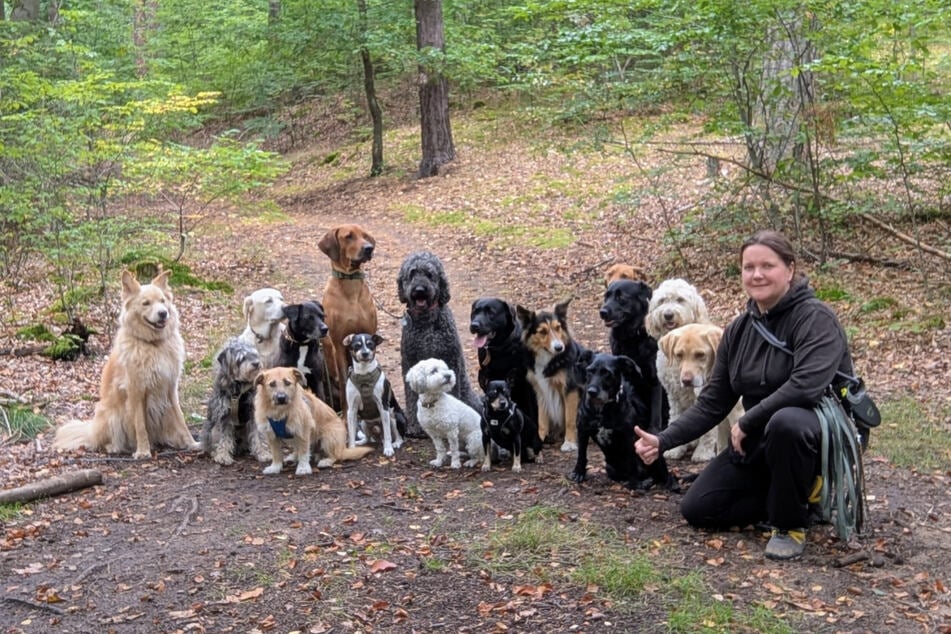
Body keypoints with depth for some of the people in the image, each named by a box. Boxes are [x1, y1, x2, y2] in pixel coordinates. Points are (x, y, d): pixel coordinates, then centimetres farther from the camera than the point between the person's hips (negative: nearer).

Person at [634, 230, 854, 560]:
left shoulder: (815, 318, -16)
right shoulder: (738, 329, 3)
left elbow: (805, 386, -32)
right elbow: (712, 402, 4)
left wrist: (747, 422, -23)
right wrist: (663, 440, -8)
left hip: (821, 433, -6)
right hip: (760, 440, 7)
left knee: (785, 422, -41)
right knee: (696, 509, -2)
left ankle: (791, 525, -15)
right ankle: (800, 493, 13)